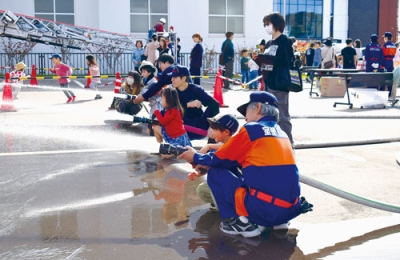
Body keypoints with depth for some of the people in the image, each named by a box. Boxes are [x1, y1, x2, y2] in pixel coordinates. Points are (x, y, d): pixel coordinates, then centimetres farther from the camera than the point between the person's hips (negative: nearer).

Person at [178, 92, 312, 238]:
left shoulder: (252, 129, -2)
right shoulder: (280, 132, 18)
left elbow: (221, 160, 7)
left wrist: (196, 157, 26)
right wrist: (204, 160, 30)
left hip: (264, 208, -7)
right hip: (290, 209, 7)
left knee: (215, 173, 7)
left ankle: (241, 222, 2)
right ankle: (278, 220, 16)